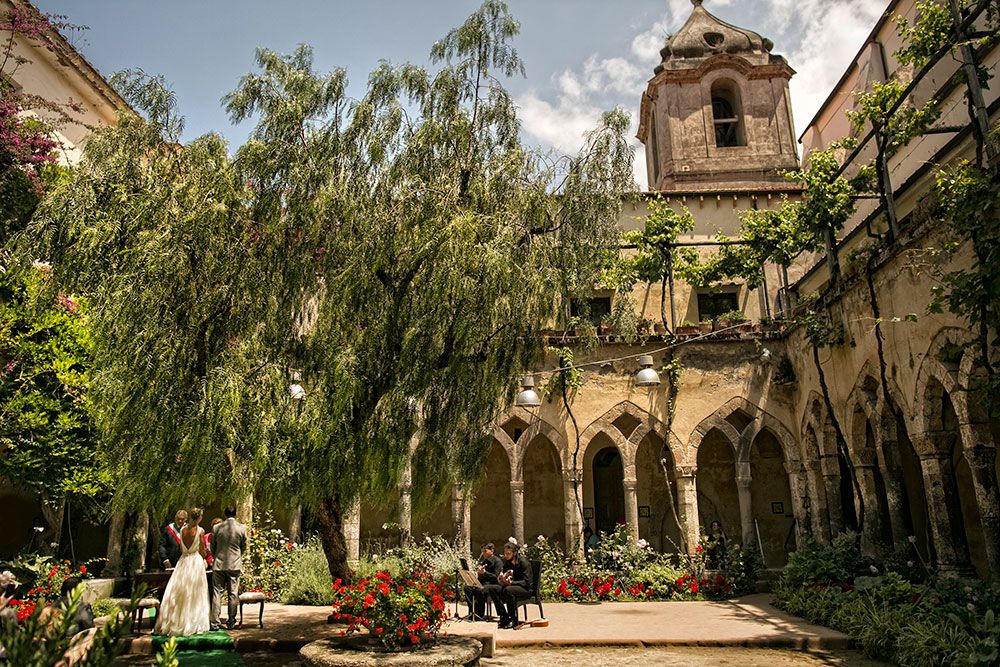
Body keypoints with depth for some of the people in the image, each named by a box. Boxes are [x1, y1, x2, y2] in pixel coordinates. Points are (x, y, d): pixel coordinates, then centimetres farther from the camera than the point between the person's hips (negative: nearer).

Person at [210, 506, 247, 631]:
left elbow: (212, 547, 7)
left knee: (217, 593, 6)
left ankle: (215, 622, 3)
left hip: (219, 564, 0)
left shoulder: (216, 528, -3)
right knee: (233, 594, 7)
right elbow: (244, 547, 6)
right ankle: (231, 622, 12)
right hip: (235, 564, 0)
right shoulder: (242, 528, -4)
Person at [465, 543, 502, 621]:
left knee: (480, 590, -36)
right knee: (467, 588, -15)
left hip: (492, 584, -8)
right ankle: (472, 611, -10)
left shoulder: (498, 561, -9)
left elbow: (497, 577, -17)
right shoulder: (483, 560, 16)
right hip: (483, 582, 8)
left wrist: (484, 572, -26)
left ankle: (480, 615, -21)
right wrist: (477, 573, 1)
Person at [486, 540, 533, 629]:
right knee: (491, 589, -16)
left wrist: (511, 582, -30)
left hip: (526, 589, -7)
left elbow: (526, 582, -19)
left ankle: (513, 619, -22)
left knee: (508, 590, -37)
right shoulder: (507, 562, 7)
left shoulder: (524, 562, -13)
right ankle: (504, 616, -10)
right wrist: (501, 580, -15)